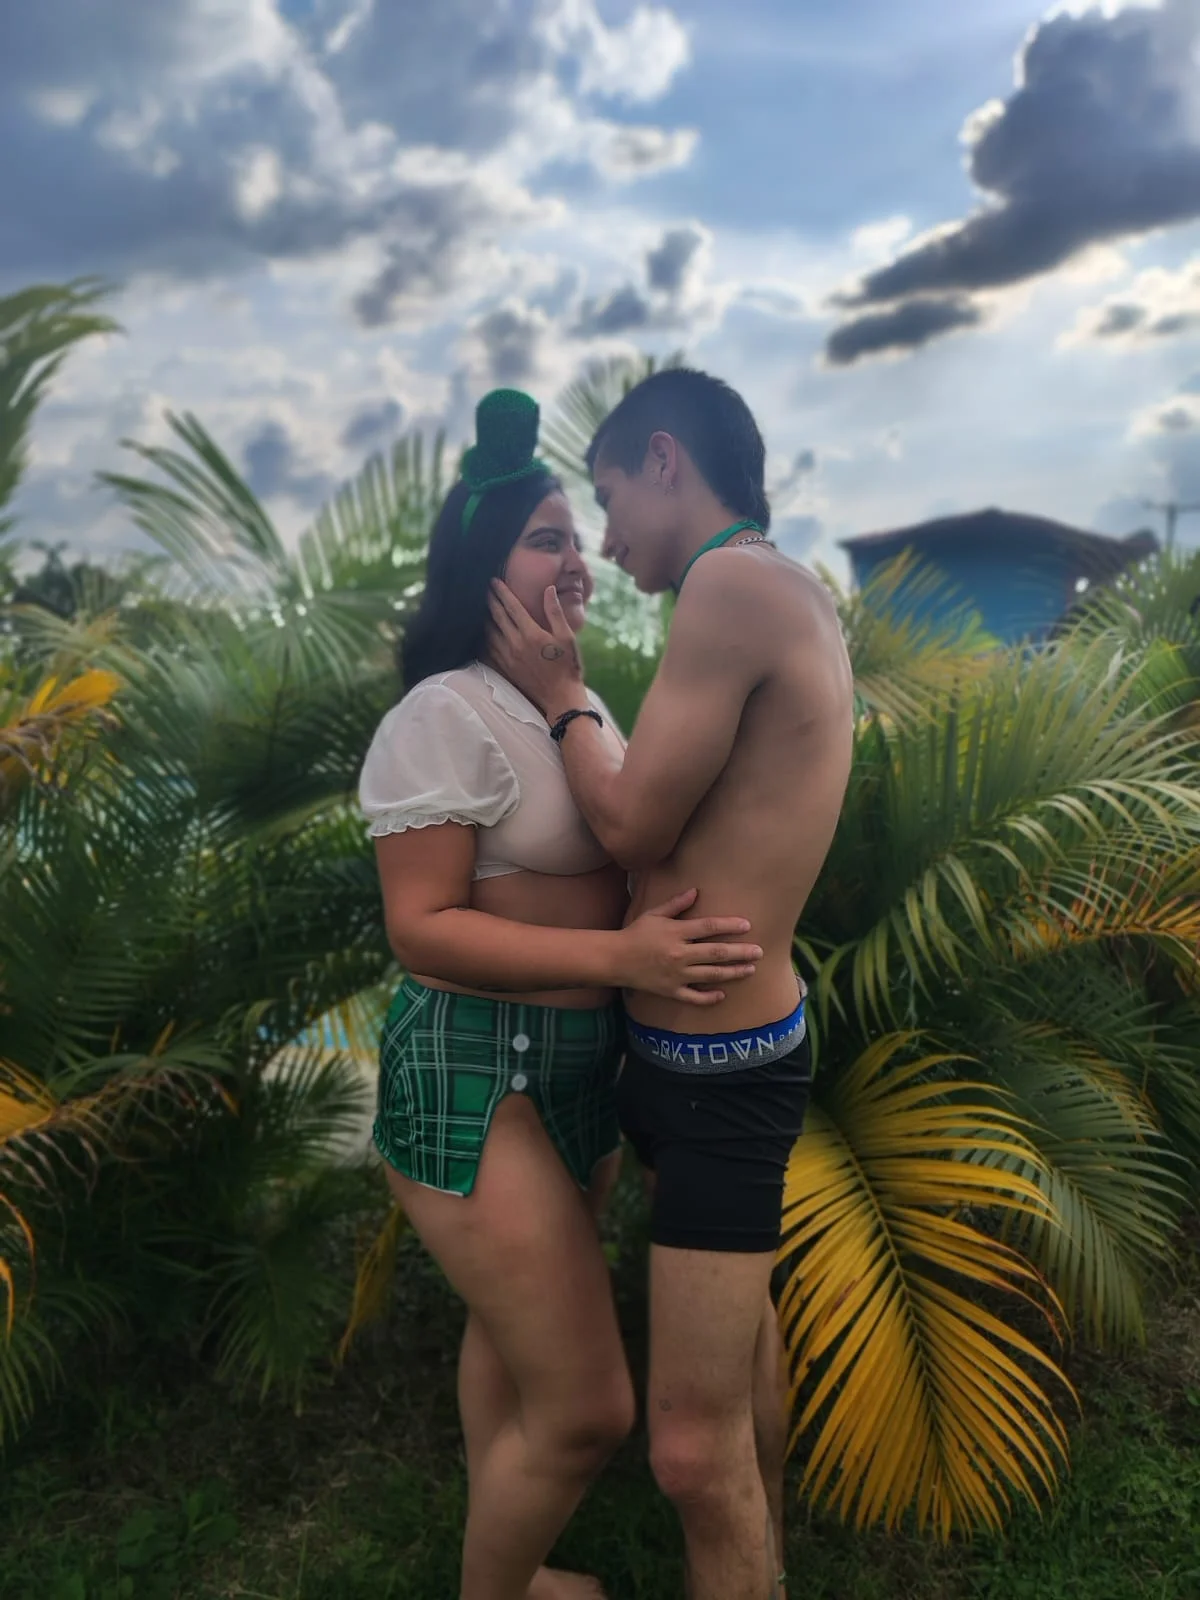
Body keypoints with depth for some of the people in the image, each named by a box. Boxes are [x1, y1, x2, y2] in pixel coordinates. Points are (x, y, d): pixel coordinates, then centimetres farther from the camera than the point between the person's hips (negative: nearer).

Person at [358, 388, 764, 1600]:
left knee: (513, 1328, 25)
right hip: (477, 1079, -9)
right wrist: (620, 956, -29)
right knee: (585, 1409, -3)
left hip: (582, 1068, 9)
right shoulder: (447, 715, -18)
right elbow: (422, 930, -21)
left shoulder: (581, 702, 9)